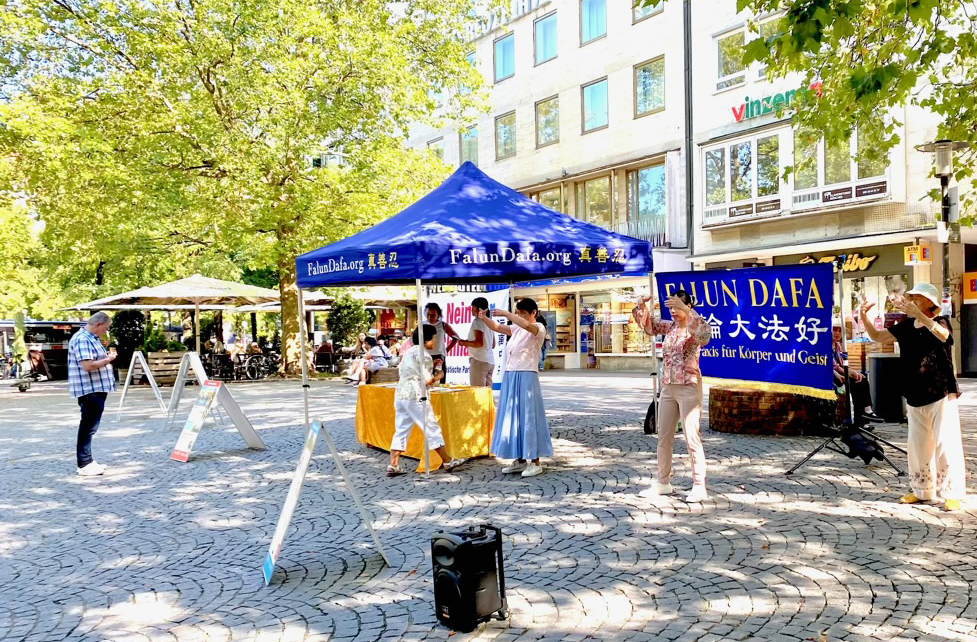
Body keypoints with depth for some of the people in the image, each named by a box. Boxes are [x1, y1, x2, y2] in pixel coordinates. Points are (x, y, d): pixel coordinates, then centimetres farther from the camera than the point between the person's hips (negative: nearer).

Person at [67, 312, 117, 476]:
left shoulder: (91, 338, 16)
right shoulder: (83, 339, -16)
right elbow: (88, 366, -25)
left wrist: (106, 357, 10)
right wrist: (108, 359, -13)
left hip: (97, 389, 11)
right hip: (89, 390, -11)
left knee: (90, 426, 16)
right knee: (88, 427, -5)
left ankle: (88, 461, 24)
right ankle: (84, 464, 2)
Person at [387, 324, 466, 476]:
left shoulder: (409, 352, 17)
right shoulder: (424, 355, -9)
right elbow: (427, 381, -16)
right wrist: (438, 374, 5)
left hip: (400, 395, 8)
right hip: (415, 397, -8)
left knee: (400, 431, 9)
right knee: (432, 429, 1)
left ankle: (393, 466, 4)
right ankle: (448, 462, 10)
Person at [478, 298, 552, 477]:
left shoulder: (538, 328, -7)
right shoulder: (516, 328, 15)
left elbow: (527, 325, -29)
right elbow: (496, 327, 9)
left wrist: (505, 313, -28)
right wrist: (484, 318, -10)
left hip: (526, 377, -8)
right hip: (509, 377, 8)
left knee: (528, 417, -5)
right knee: (513, 417, 10)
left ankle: (535, 462, 3)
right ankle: (520, 460, 19)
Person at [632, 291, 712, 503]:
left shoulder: (694, 328, -9)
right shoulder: (669, 327, 9)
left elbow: (705, 333, -32)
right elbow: (647, 324, 14)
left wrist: (685, 309, -39)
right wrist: (641, 306, -6)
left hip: (689, 388, -7)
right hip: (668, 388, 7)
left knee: (692, 437, -6)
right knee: (663, 437, 11)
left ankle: (699, 487, 1)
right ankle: (663, 482, 23)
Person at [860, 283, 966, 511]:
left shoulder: (940, 322, -8)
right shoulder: (906, 327, 7)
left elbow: (942, 335, -32)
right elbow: (877, 336, 10)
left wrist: (917, 314, -46)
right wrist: (864, 317, -7)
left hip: (941, 395, -5)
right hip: (915, 397, 6)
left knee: (946, 444, -6)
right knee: (918, 445, 10)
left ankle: (953, 493, 2)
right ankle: (922, 490, 20)